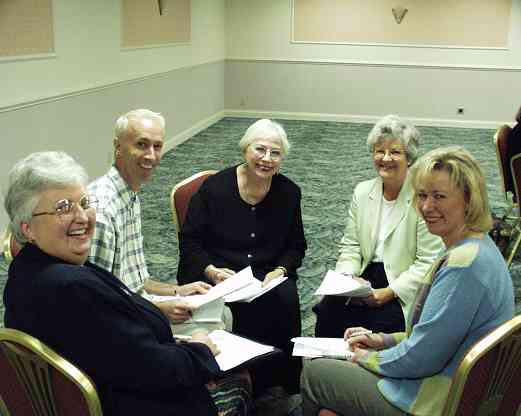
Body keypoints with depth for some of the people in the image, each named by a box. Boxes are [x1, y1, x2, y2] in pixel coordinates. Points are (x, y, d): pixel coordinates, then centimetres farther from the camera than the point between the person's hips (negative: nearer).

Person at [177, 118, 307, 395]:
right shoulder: (214, 188, -6)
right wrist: (211, 270, -18)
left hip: (269, 275, 3)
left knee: (286, 300, -26)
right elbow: (189, 240, -1)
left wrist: (280, 270, -7)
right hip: (218, 274, -3)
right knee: (242, 310, -30)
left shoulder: (289, 192, 4)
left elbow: (296, 245, 13)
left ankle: (281, 384, -5)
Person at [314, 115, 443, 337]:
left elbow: (428, 263, -12)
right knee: (328, 309, -19)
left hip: (404, 290, -4)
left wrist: (389, 293, -18)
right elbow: (350, 246, 10)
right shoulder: (362, 191, 7)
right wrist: (347, 278, -9)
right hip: (365, 278, 4)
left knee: (378, 324, -27)